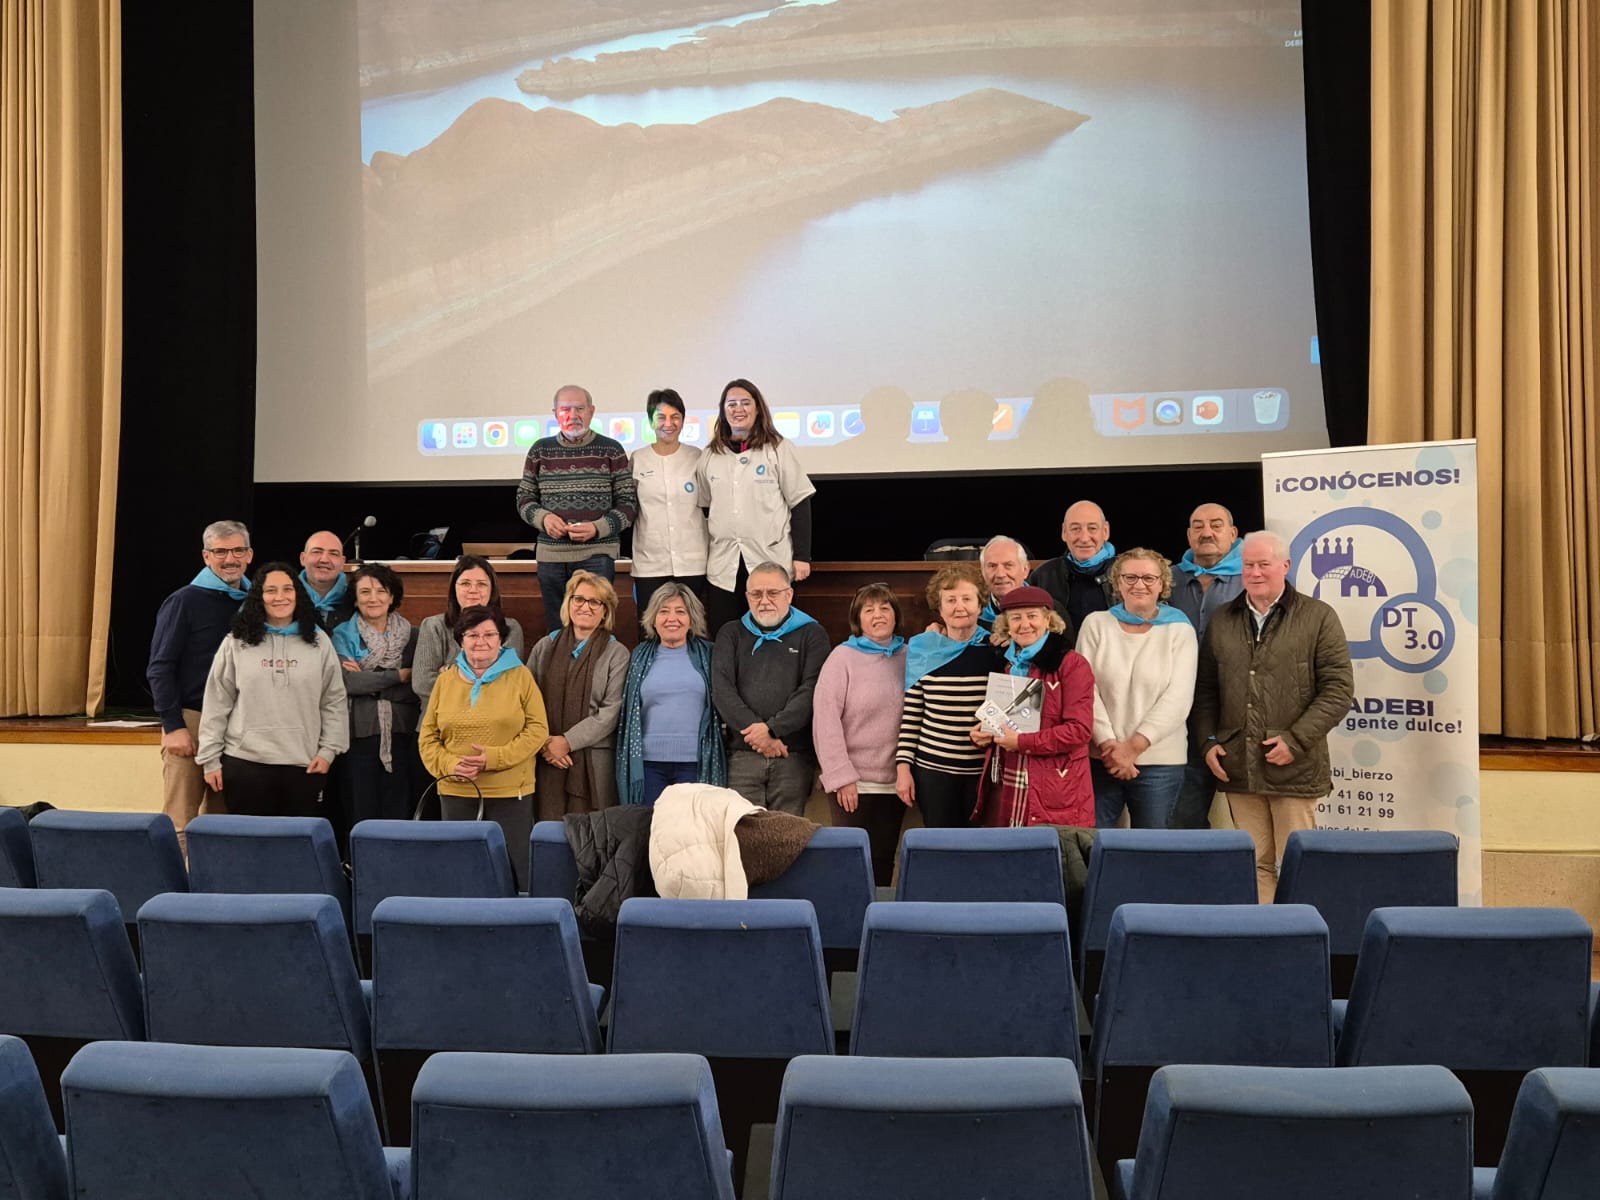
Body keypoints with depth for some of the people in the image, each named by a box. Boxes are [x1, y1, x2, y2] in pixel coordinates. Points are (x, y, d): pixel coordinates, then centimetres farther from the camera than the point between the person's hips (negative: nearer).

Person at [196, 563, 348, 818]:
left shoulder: (319, 642, 6)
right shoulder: (236, 643, 3)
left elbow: (334, 701, 7)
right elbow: (216, 705, 5)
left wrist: (328, 750, 1)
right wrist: (210, 759, 2)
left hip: (304, 765, 1)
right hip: (246, 763, -1)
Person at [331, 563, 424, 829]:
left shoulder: (412, 635, 8)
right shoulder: (342, 635, 6)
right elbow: (346, 682, -10)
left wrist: (367, 680, -8)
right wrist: (399, 676, -6)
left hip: (402, 737, 1)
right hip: (358, 737, 0)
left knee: (399, 817, 1)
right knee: (360, 819, 2)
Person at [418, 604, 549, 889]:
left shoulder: (520, 676, 1)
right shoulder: (446, 679, 9)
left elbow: (537, 729, -4)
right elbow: (428, 736, 9)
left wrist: (495, 757, -14)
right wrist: (448, 764, -10)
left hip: (511, 792, -2)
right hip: (456, 792, 2)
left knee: (513, 865, 0)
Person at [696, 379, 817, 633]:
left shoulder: (778, 450, 1)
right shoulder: (710, 455, 10)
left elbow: (800, 503, -1)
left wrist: (802, 556, -7)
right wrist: (700, 558, 11)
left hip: (771, 561, -3)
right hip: (724, 564, 3)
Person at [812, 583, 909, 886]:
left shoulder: (908, 657, 7)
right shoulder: (843, 657, -5)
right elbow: (826, 719, -10)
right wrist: (841, 776, -14)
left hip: (894, 781, 4)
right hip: (854, 782, -4)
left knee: (884, 861, 12)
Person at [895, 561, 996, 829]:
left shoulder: (997, 650, -1)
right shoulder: (922, 649, 0)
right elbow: (910, 715, 3)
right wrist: (903, 766, 1)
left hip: (985, 772, 0)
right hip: (932, 771, 0)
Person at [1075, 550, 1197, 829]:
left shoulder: (1180, 631, 3)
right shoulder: (1096, 624, 5)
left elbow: (1178, 698, -6)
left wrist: (1135, 746, -13)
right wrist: (1108, 745, -12)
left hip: (1160, 762, 0)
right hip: (1099, 758, 0)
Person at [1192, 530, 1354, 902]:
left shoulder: (1318, 617, 1)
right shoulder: (1222, 622, 13)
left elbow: (1338, 687, -5)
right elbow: (1205, 690, 16)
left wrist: (1296, 740, -12)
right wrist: (1208, 741, 4)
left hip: (1295, 769, -3)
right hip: (1238, 769, 4)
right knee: (1254, 864, 9)